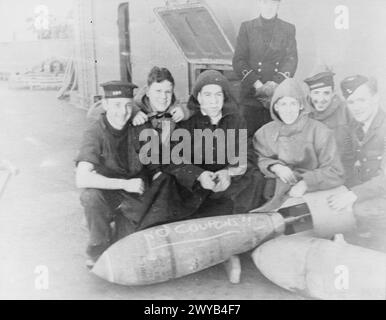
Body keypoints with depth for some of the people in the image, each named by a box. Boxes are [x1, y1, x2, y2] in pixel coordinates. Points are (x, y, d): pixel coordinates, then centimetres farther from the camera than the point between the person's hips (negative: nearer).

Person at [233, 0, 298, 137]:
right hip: (251, 95, 0)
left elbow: (291, 60, 3)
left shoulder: (289, 29, 13)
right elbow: (238, 61, 1)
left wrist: (275, 83, -15)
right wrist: (257, 84, -13)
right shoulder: (246, 27, 10)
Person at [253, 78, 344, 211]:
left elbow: (334, 172, -7)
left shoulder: (319, 131, -5)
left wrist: (305, 183, -21)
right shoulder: (265, 133, 7)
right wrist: (275, 167, -9)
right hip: (276, 197, 2)